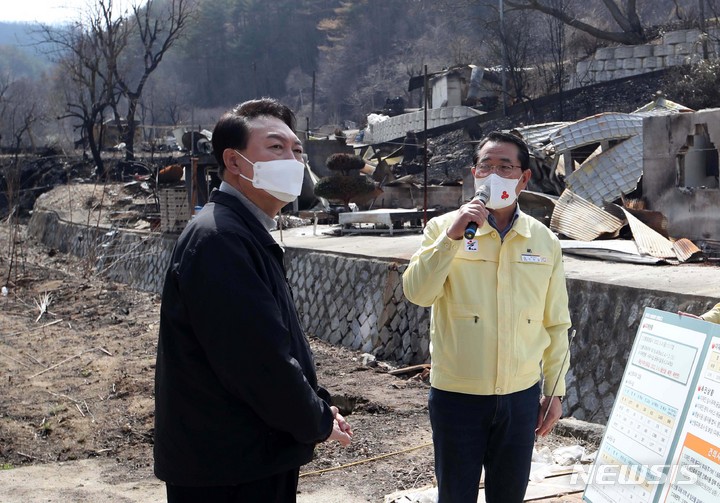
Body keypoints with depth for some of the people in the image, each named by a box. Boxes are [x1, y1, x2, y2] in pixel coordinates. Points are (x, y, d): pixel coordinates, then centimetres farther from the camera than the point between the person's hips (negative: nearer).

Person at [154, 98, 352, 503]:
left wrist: (318, 407, 6)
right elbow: (259, 359, -24)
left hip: (259, 458, 10)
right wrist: (318, 423, -10)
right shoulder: (219, 238, -20)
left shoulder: (249, 234, 13)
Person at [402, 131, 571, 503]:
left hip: (521, 396, 2)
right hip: (456, 395, -2)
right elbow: (417, 293, -16)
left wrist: (555, 391, 8)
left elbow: (556, 324, 7)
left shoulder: (545, 242, 2)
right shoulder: (444, 228, -4)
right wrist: (452, 235, -24)